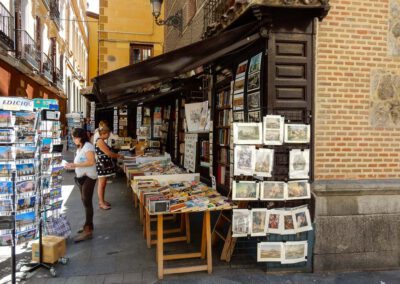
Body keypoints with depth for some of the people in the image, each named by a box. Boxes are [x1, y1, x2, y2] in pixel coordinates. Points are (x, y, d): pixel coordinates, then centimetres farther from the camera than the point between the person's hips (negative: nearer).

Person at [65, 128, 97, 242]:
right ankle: (88, 226, 24)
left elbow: (91, 162, -22)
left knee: (87, 202, -10)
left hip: (88, 177, -9)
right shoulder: (79, 147, 15)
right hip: (81, 177, 9)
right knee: (85, 202, 14)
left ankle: (88, 230, -8)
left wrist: (75, 165, -24)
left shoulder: (88, 146, -13)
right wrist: (72, 165, 4)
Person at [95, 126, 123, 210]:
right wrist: (118, 156, -7)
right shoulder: (100, 141, -16)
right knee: (101, 184, -3)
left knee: (103, 184, 15)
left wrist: (116, 155, 12)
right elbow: (108, 153, -18)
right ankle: (101, 203, 3)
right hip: (102, 165, -10)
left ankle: (102, 201, 24)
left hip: (105, 165, 10)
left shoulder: (102, 141, 15)